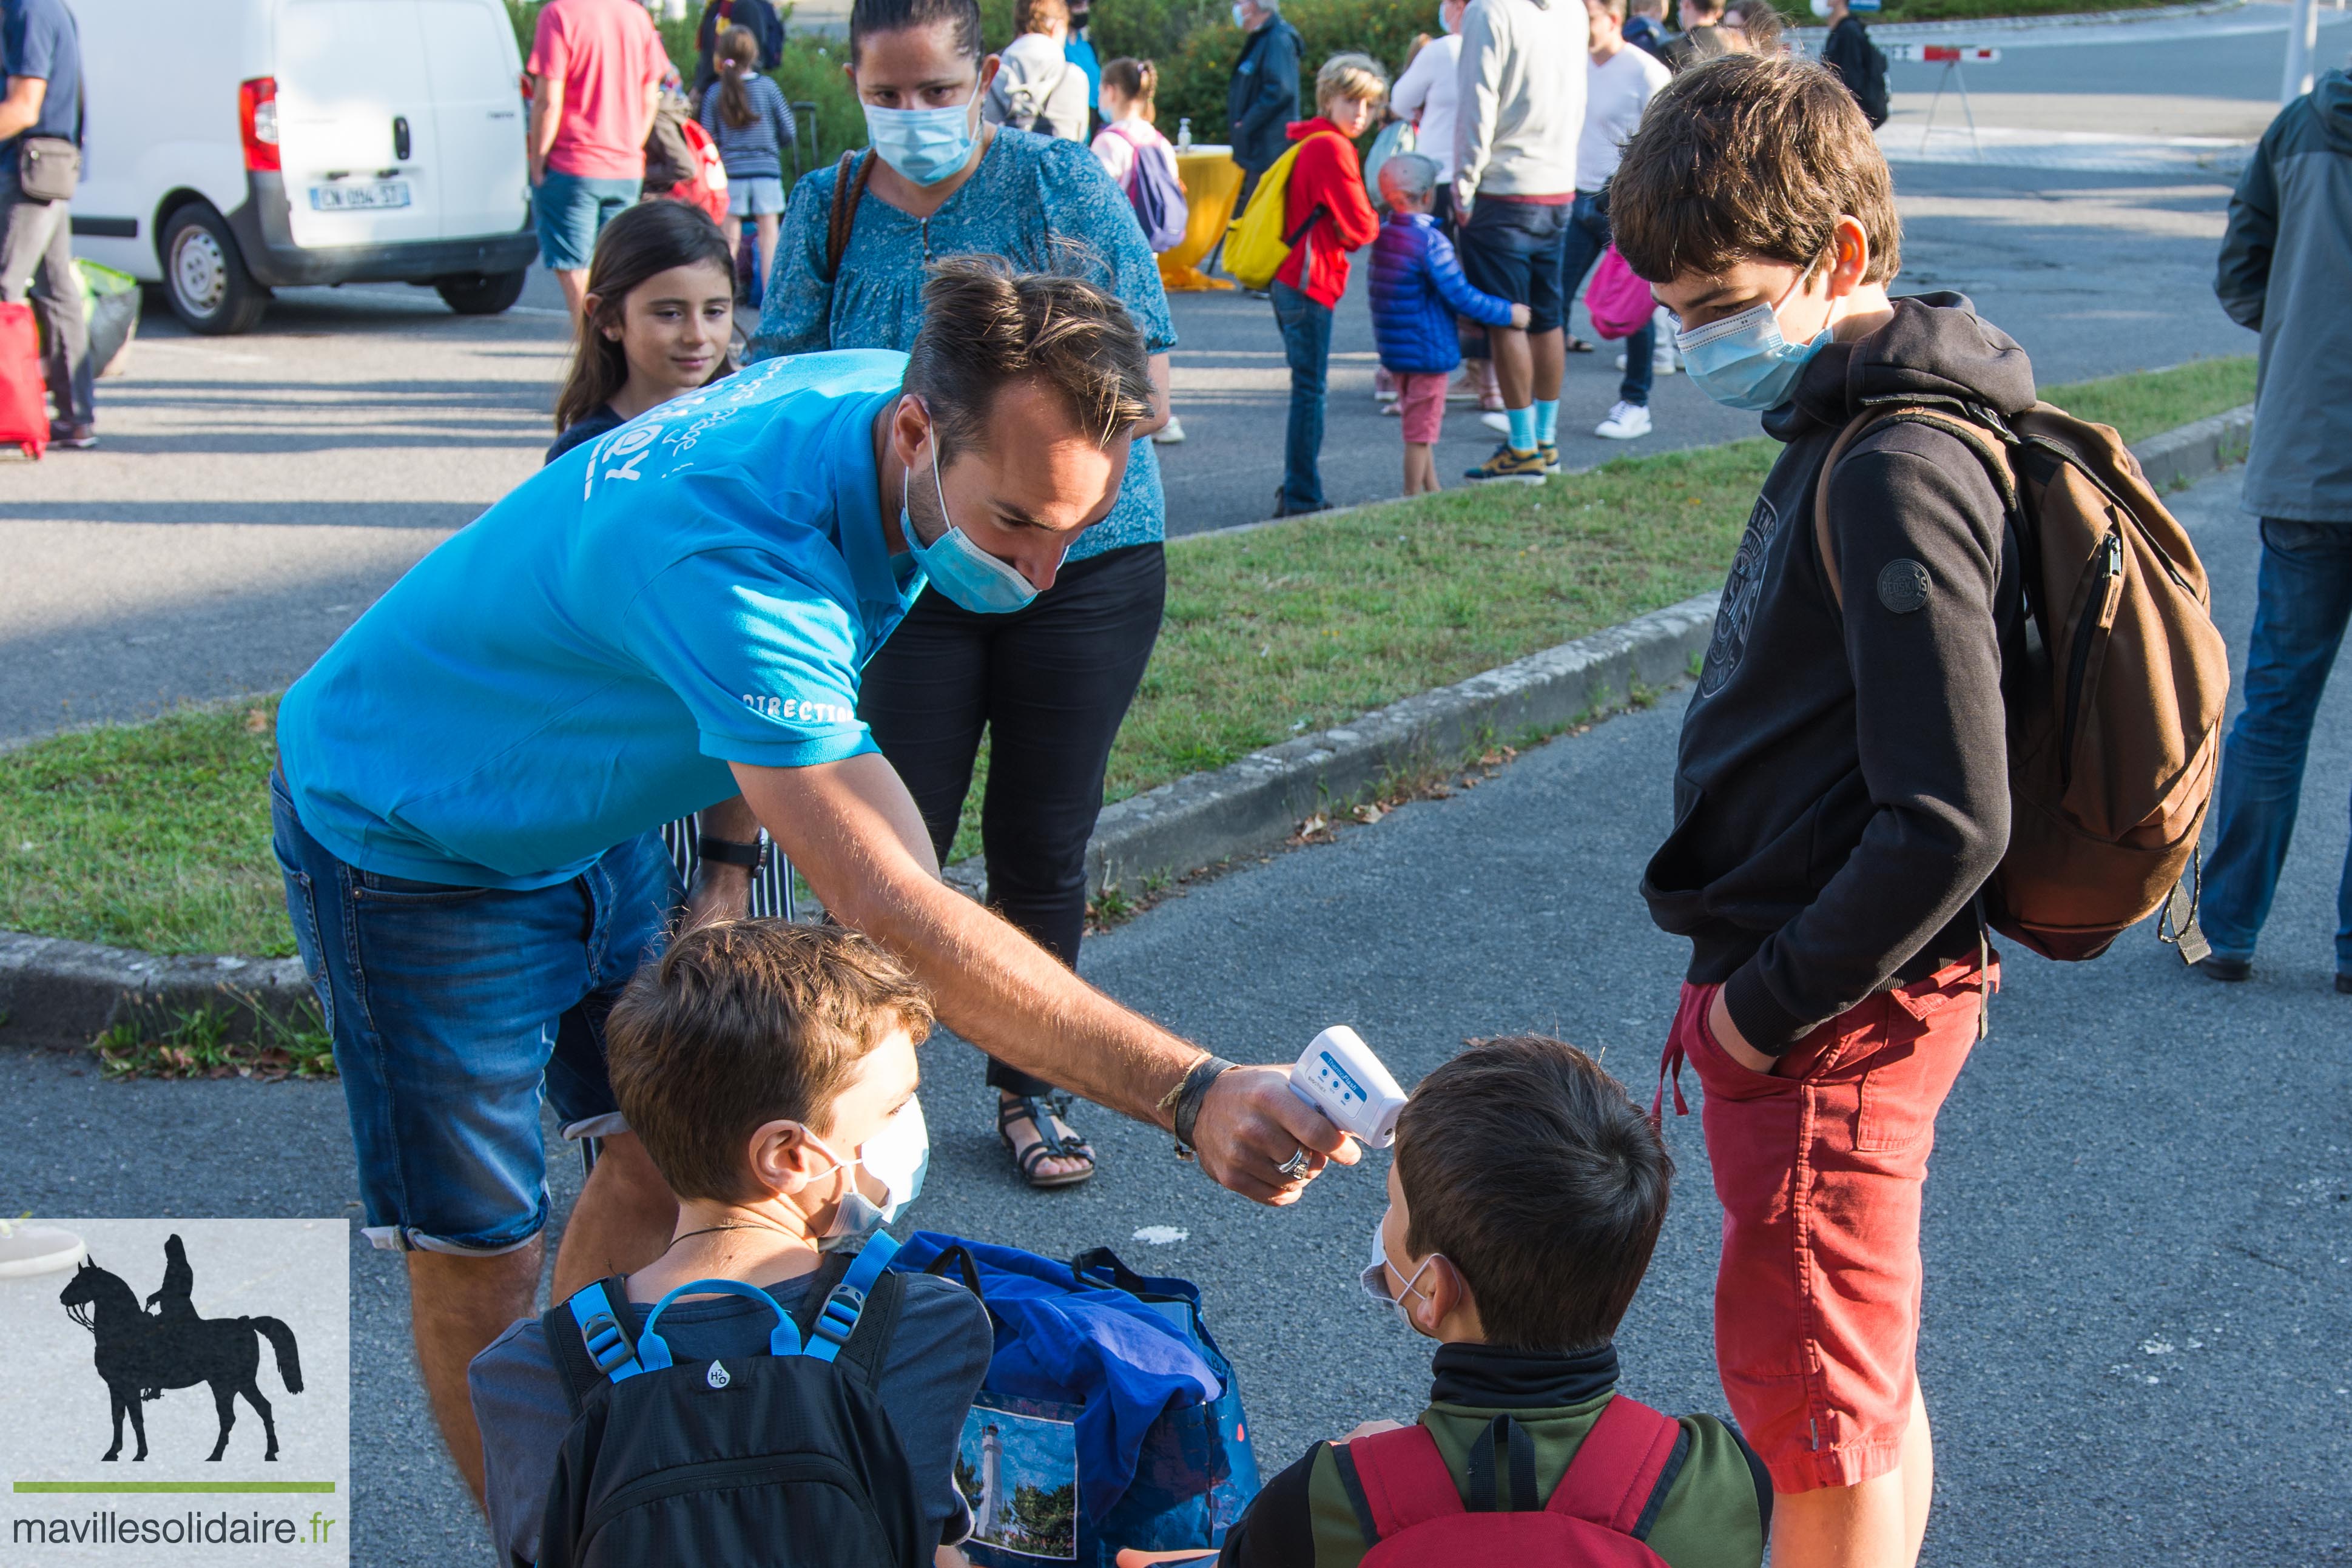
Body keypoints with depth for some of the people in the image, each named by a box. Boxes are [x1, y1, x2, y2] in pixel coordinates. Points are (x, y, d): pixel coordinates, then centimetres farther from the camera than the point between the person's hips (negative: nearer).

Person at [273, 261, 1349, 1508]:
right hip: (408, 840, -8)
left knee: (664, 1161, 12)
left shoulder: (867, 392, -15)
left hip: (587, 813, 8)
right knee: (475, 1255, -2)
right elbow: (894, 921, -50)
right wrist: (1190, 1094, -55)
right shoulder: (735, 556, -43)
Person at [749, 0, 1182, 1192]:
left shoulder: (1061, 181, -4)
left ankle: (1026, 1090, 26)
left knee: (1043, 846, 8)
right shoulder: (826, 209, 3)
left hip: (1083, 565, -1)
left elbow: (1144, 395, -8)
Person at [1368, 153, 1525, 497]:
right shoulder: (1431, 241, -20)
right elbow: (1461, 297, -20)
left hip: (1393, 349, 8)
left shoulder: (1382, 233, 4)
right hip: (1428, 350, -8)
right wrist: (1509, 313, -9)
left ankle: (1432, 490, 30)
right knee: (1421, 431, 0)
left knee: (1418, 426, 20)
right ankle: (1414, 497, 5)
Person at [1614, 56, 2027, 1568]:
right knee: (1865, 1384, 22)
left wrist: (1770, 1003, -16)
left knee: (1815, 1402, 4)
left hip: (1834, 1018, -10)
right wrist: (1753, 982, 12)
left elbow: (1949, 825, -26)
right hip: (1793, 980, 10)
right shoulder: (1848, 431, 8)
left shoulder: (1894, 480, -23)